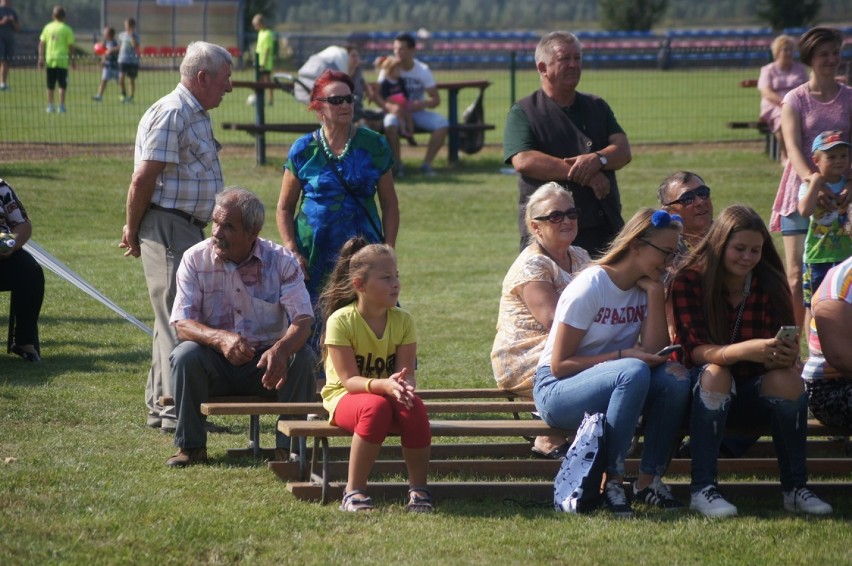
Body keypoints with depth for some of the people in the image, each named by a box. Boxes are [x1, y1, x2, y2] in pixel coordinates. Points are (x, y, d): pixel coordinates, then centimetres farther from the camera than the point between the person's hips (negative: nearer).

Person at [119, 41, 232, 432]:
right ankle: (174, 408, -7)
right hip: (167, 228, -10)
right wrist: (132, 232, -11)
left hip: (190, 229, 10)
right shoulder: (170, 114, -15)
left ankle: (160, 406, 20)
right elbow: (143, 179, -18)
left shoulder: (196, 115, 18)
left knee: (174, 318, 14)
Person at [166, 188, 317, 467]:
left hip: (267, 362, 0)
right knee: (185, 354, -29)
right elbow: (182, 323, -14)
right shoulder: (195, 260, -7)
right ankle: (190, 445, -14)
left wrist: (280, 350, -41)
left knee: (303, 359, -27)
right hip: (215, 364, 0)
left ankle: (289, 447, -15)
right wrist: (220, 338, -36)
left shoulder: (281, 261, -7)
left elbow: (302, 320, -17)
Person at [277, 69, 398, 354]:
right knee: (312, 328, -3)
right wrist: (292, 252, -3)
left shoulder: (373, 145, 5)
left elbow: (390, 205, 8)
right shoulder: (304, 150, 4)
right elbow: (285, 207, 9)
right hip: (315, 255, 0)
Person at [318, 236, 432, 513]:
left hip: (389, 395, 4)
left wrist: (404, 385, -35)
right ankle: (354, 491, -29)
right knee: (376, 407, -38)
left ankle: (418, 489, -17)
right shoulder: (341, 321, -16)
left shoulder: (402, 321, -3)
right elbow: (349, 379, -21)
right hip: (343, 397, -3)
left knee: (415, 407, -32)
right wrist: (383, 385, -39)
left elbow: (407, 373, -9)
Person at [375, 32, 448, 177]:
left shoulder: (423, 70, -4)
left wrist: (421, 104, -28)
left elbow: (435, 99, -5)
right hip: (396, 111, -2)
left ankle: (427, 163, -16)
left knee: (442, 123, -24)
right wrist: (389, 106, -36)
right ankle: (398, 164, -23)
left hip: (417, 111, 2)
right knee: (390, 123, -38)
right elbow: (378, 95, -14)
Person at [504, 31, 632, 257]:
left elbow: (623, 151, 6)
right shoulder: (523, 112, 2)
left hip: (604, 229, 5)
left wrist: (598, 160, -19)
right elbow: (523, 161, -14)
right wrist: (584, 175, -16)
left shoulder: (597, 107, 18)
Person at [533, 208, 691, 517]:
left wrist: (655, 291, -13)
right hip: (557, 391, -6)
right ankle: (611, 481, -28)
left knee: (675, 377, -22)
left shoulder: (646, 288, 4)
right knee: (634, 372, -35)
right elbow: (559, 364, -17)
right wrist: (622, 356, -22)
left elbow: (653, 350, -12)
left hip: (613, 385, 6)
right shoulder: (590, 287, -16)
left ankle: (649, 480, -14)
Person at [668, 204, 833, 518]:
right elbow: (694, 350, -21)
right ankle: (702, 489, -35)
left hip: (752, 396, 3)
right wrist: (745, 351, -40)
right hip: (706, 393, -3)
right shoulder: (689, 281, -12)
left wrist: (785, 355, -34)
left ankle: (795, 487, -20)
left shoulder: (770, 285, -2)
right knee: (715, 374, -35)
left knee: (787, 378, -27)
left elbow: (781, 351, -7)